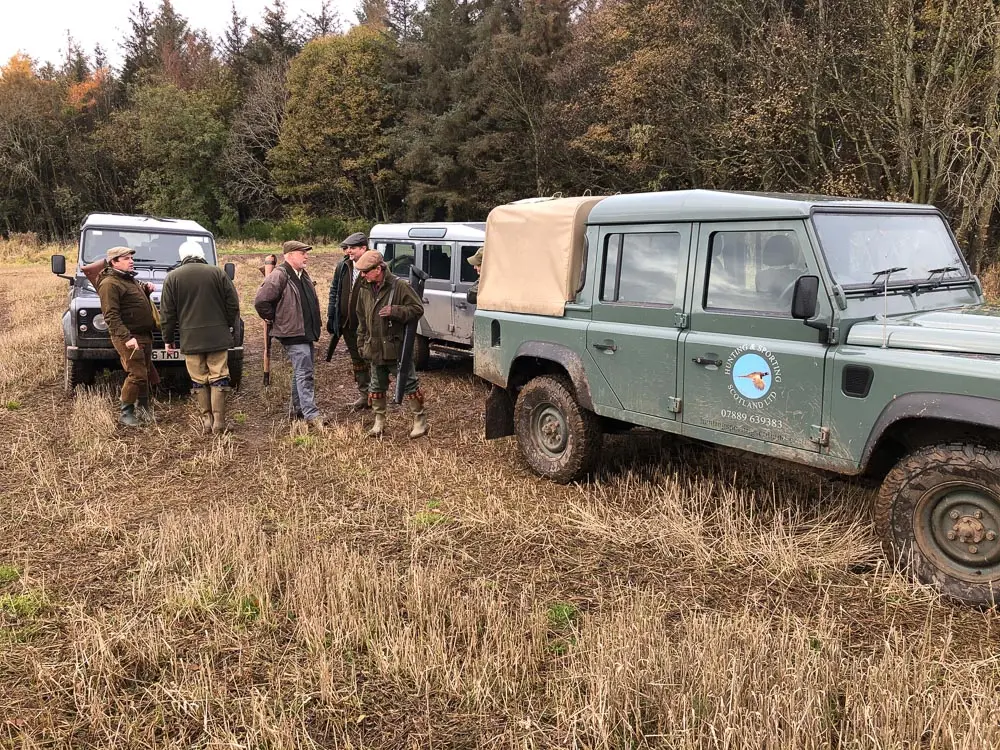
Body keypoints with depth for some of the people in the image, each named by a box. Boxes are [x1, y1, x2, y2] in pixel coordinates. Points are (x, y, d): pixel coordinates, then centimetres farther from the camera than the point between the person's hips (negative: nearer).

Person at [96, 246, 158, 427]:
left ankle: (144, 409, 26)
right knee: (137, 374, -12)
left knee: (146, 373, 14)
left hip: (144, 334, 9)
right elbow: (111, 316, -22)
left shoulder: (130, 279, 15)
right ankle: (125, 413, 0)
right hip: (128, 338, -9)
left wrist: (146, 290, 11)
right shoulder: (109, 284, -14)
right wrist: (126, 338, -30)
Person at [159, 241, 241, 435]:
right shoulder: (217, 273, 0)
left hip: (190, 339, 0)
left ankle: (206, 421, 10)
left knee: (199, 381, 9)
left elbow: (167, 313, 3)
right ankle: (219, 422, 3)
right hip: (218, 336, 0)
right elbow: (233, 304, 1)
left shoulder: (173, 277, 2)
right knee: (218, 378, 4)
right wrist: (230, 328, 14)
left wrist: (168, 338, 11)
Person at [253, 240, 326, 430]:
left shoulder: (303, 275, 14)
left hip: (307, 333, 9)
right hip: (293, 334, -9)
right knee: (304, 373, -11)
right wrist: (273, 319, -8)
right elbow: (260, 302, -19)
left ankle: (297, 409, 26)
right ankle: (311, 415, -12)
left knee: (302, 372, 15)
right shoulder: (279, 276, -15)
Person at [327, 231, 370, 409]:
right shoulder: (343, 266, 6)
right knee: (357, 361, 15)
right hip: (347, 324, 6)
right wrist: (331, 317, 10)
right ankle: (364, 394, 26)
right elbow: (334, 292, 15)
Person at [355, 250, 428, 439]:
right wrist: (362, 343, 13)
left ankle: (420, 421, 13)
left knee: (410, 384, 2)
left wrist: (394, 311, -24)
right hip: (375, 349, 6)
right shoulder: (365, 290, 7)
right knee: (376, 387, 13)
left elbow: (418, 309, -13)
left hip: (398, 347, -6)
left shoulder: (399, 286, -12)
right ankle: (379, 422, 26)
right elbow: (361, 319, 16)